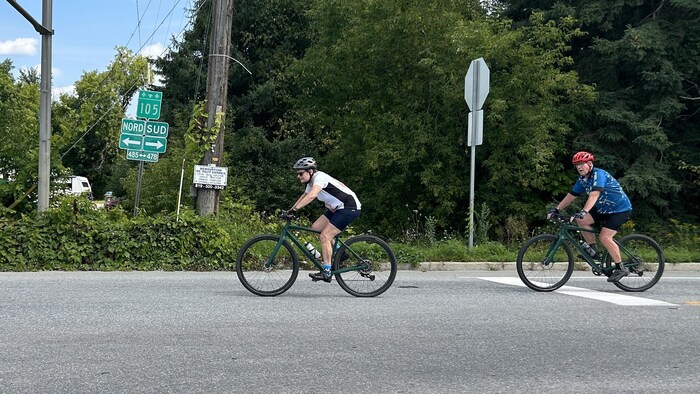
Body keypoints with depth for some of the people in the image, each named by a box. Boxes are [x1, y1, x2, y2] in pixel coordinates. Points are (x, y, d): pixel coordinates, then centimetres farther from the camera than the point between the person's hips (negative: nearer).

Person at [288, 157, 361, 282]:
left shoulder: (319, 177, -20)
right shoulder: (311, 182, 10)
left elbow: (312, 196, -36)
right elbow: (304, 197, 20)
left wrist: (295, 209, -39)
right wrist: (291, 209, 9)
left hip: (350, 208, -10)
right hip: (337, 208, 10)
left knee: (324, 236, -15)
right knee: (315, 228, 4)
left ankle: (326, 273, -12)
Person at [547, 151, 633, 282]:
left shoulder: (598, 174, -24)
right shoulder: (582, 179, 2)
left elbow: (594, 194, -38)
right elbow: (571, 195, 6)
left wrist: (584, 211, -50)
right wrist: (556, 209, -3)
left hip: (620, 209, -8)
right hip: (603, 209, 8)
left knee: (604, 237, -20)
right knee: (581, 221, -10)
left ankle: (620, 269, -7)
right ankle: (593, 250, 6)